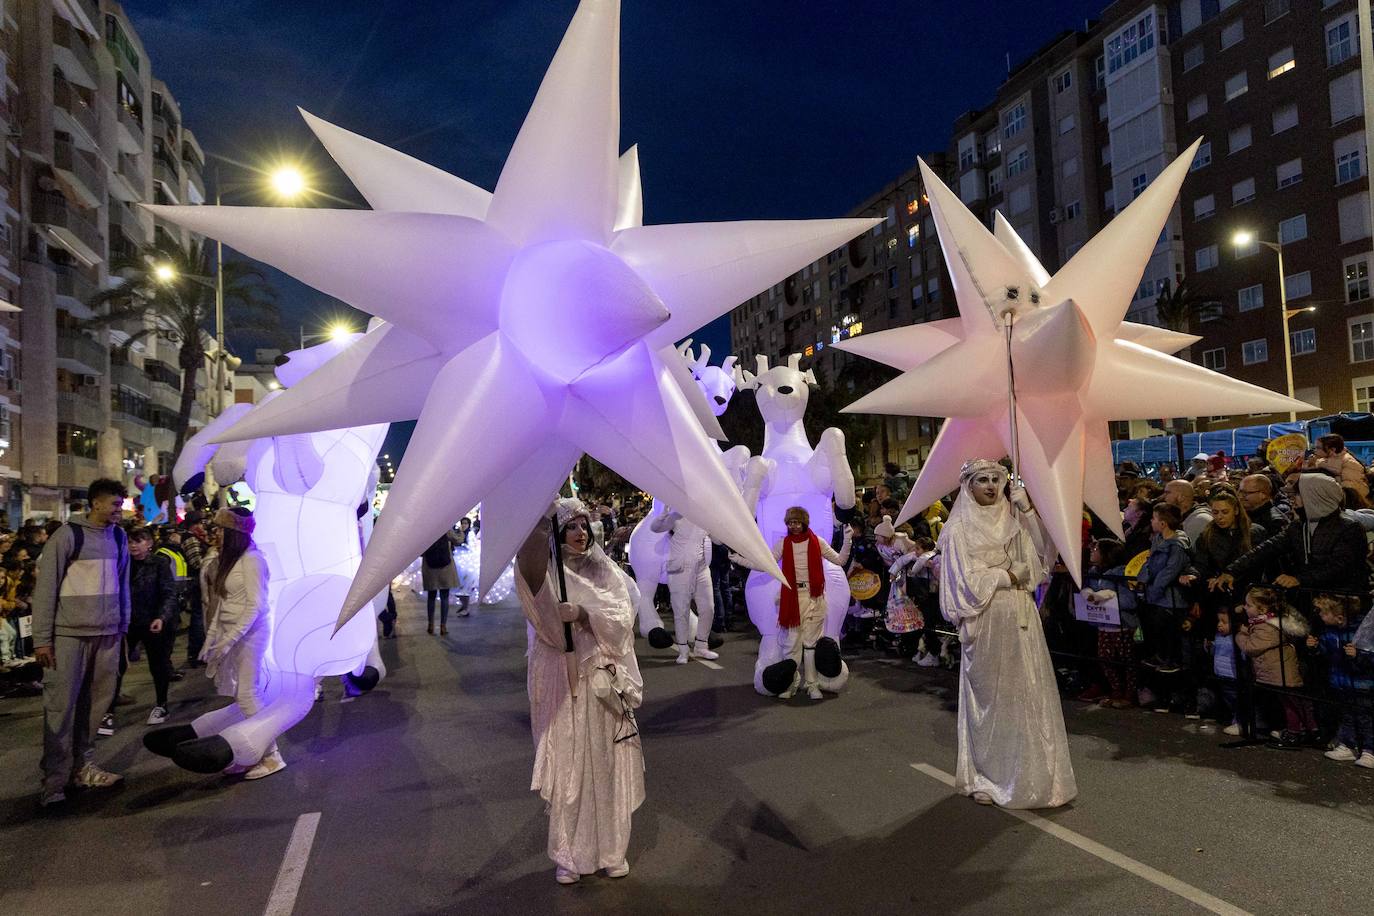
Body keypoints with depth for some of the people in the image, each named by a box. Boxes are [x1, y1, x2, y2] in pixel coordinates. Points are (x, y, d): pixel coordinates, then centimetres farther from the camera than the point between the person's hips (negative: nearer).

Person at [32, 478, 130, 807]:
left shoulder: (118, 536, 10)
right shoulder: (68, 535, -7)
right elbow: (46, 587, -7)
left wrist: (123, 625, 16)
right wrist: (42, 638, -9)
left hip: (107, 634, 5)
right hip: (70, 633, -5)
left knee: (96, 701, 6)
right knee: (61, 705, -2)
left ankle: (82, 766, 18)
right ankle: (54, 780, 6)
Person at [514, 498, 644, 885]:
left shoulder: (606, 571, 6)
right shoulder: (548, 572, -2)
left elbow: (622, 620, -6)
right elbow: (529, 570, -27)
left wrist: (582, 614, -23)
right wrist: (541, 522, -41)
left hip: (602, 680, 2)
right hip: (561, 682, -2)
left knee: (606, 765, 8)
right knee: (566, 766, 4)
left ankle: (612, 850, 23)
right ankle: (569, 855, 20)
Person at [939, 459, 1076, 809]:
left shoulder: (1012, 520, 11)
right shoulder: (960, 528, -3)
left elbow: (1043, 551, 1)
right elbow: (969, 581, -9)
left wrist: (1028, 512, -9)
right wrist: (1012, 576, -4)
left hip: (1021, 617, 4)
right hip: (987, 620, -4)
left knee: (1027, 694, 4)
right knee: (989, 697, 2)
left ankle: (1031, 772, 16)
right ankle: (984, 776, 14)